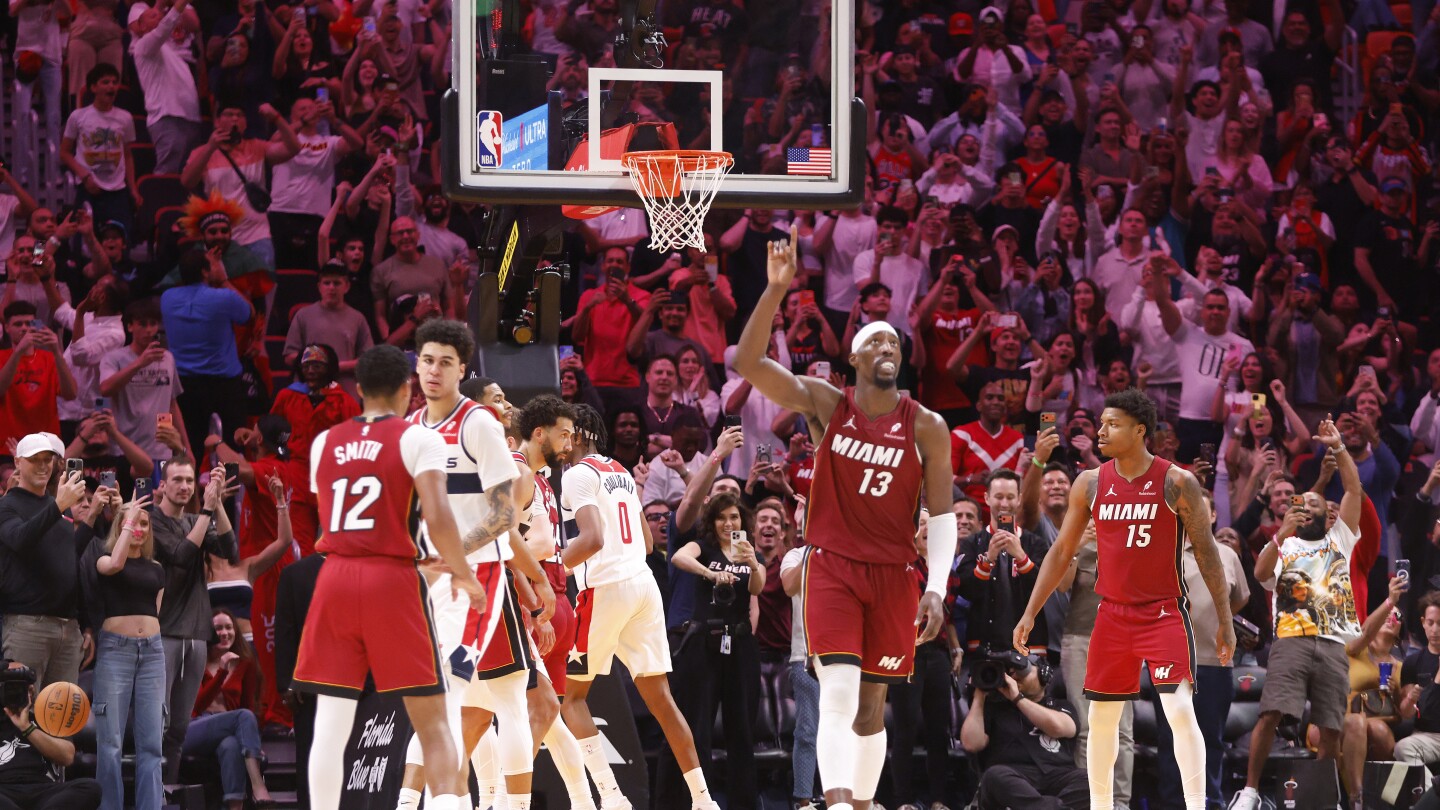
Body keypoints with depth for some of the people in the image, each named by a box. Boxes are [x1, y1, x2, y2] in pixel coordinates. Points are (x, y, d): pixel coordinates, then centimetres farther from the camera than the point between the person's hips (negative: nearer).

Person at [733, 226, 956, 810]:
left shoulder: (926, 428, -1)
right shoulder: (825, 405, -2)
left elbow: (942, 514, 0)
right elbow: (748, 362, -13)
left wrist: (936, 589, -11)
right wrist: (776, 289, -23)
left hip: (893, 575, 2)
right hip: (832, 566, -2)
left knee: (872, 706, 8)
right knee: (838, 691, -17)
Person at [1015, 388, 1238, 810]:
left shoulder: (1176, 483, -9)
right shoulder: (1090, 484, 2)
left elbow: (1206, 551, -5)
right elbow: (1062, 551, 10)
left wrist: (1224, 621, -6)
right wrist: (1030, 613, 6)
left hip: (1164, 612, -4)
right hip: (1112, 613, 4)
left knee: (1180, 709, -16)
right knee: (1102, 715, 10)